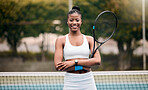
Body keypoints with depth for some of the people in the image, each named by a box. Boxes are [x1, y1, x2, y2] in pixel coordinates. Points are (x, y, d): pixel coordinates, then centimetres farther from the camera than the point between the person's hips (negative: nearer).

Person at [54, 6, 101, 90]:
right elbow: (58, 66, -7)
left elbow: (98, 60, -7)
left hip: (88, 82, 1)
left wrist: (74, 62, -15)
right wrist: (83, 66, -14)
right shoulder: (61, 40, 4)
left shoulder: (89, 39, 7)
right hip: (70, 83, -1)